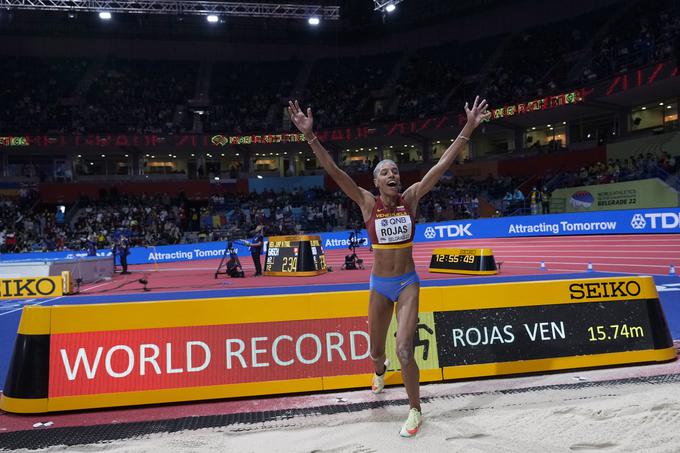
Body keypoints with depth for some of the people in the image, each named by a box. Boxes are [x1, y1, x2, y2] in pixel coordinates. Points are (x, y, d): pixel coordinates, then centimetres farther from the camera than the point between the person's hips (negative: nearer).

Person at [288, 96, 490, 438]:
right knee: (376, 351, 18)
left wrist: (469, 128, -15)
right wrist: (310, 136, -29)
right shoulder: (367, 203, -9)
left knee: (404, 351, -11)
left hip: (408, 283, -1)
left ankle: (415, 411, 13)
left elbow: (443, 164, -10)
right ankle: (380, 371, 57)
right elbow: (334, 171, -19)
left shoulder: (410, 198, -5)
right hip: (379, 285, 1)